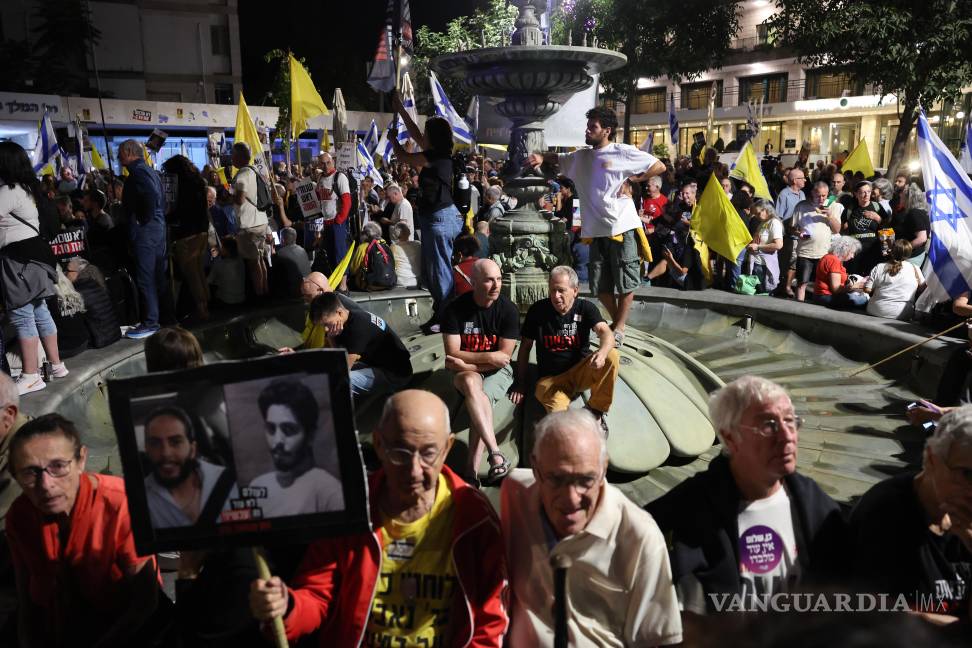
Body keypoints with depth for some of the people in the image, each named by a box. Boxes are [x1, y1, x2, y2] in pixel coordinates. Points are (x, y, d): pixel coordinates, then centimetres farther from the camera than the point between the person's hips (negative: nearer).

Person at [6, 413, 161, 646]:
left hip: (125, 626, -3)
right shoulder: (18, 515, -9)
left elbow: (144, 603, -19)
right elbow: (27, 599, 1)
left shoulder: (122, 505, -26)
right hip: (57, 628, 4)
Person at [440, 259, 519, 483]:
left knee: (482, 399, -30)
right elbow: (453, 354, -11)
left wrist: (467, 363, -16)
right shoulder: (455, 309, -10)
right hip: (467, 371, 0)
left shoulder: (508, 309, -10)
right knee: (471, 383, -35)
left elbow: (504, 356, -10)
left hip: (497, 370, 0)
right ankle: (496, 455, -42)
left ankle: (472, 470, -35)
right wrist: (489, 356, -17)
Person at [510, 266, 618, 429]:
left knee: (612, 356, -26)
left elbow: (606, 333, -20)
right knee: (559, 415, -33)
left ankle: (597, 409, -10)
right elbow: (525, 347, 3)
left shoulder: (586, 308, -4)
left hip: (581, 371, 2)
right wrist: (520, 383, 1)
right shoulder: (538, 310, -5)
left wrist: (601, 353, -44)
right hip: (550, 377, -2)